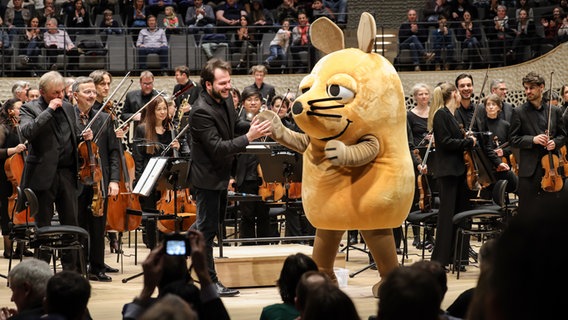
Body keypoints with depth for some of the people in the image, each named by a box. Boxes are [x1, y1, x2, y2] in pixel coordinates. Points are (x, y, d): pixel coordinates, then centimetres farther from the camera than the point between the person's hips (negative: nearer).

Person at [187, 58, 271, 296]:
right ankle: (210, 281, 7)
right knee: (209, 227, -1)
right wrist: (249, 138, -36)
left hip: (221, 173, 9)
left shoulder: (225, 98, -2)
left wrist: (253, 127, -3)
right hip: (207, 176, -9)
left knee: (216, 217, 24)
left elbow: (234, 123, 17)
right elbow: (217, 148, -31)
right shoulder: (201, 111, -28)